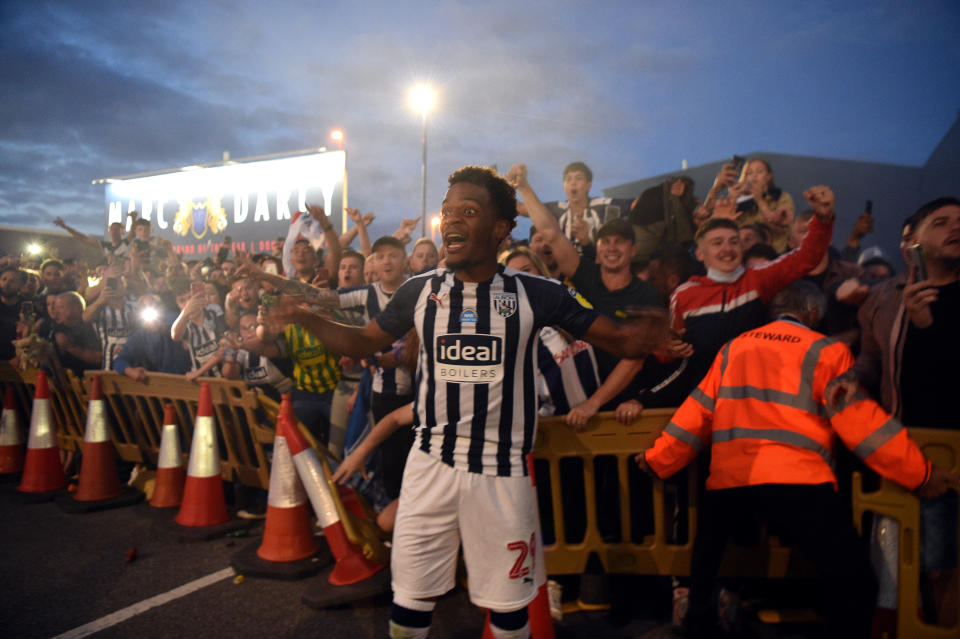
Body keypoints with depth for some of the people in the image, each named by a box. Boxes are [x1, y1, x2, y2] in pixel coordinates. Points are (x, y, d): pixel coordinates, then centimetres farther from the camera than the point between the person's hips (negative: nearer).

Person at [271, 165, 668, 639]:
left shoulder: (534, 294, -6)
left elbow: (621, 341, -4)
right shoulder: (420, 291, 0)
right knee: (410, 598, 12)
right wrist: (305, 317, -2)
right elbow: (365, 342, 12)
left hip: (502, 471, -1)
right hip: (431, 462, 2)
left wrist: (659, 324, -25)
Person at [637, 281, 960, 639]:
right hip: (795, 481, -4)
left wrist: (657, 460, 26)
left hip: (726, 478, 5)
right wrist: (920, 475, 10)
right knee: (853, 582, 5)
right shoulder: (826, 352, 6)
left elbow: (697, 412, 18)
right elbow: (861, 421, 1)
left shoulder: (733, 349, 18)